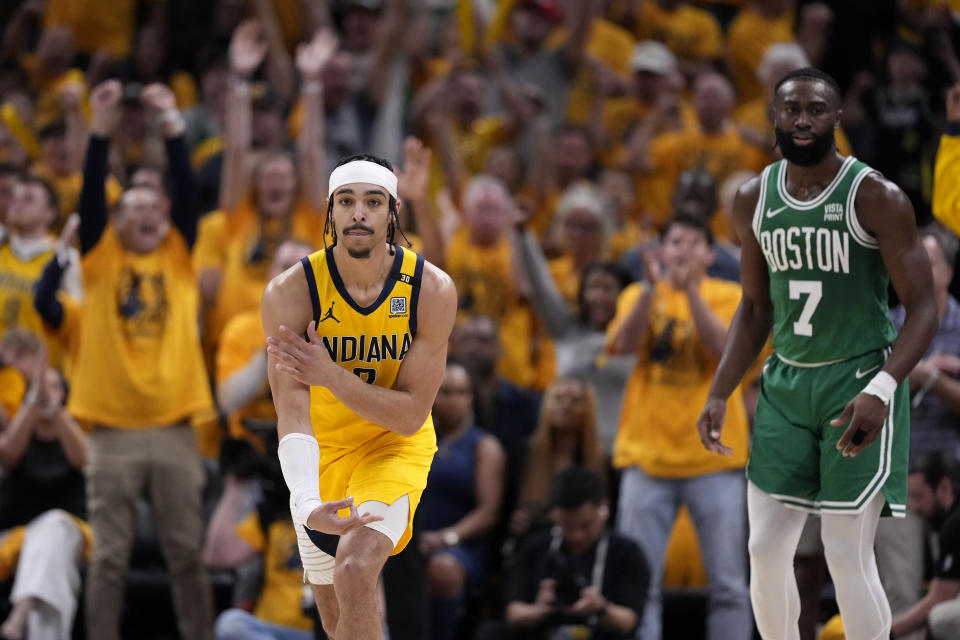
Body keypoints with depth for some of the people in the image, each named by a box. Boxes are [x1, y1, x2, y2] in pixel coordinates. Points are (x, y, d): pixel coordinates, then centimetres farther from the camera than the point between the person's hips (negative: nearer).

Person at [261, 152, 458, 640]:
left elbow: (412, 414, -18)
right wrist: (305, 502, -46)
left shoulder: (432, 289, -20)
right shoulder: (290, 292, -22)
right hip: (322, 450, 2)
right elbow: (292, 413, -29)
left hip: (395, 447, -2)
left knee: (355, 569, -29)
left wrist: (329, 374, -33)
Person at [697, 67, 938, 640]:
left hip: (857, 385, -5)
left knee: (849, 559, -8)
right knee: (766, 551, 4)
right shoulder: (754, 200, 4)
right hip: (784, 385, 5)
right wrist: (720, 395, 5)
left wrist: (881, 389, -27)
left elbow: (923, 306, -13)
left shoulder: (875, 197, -12)